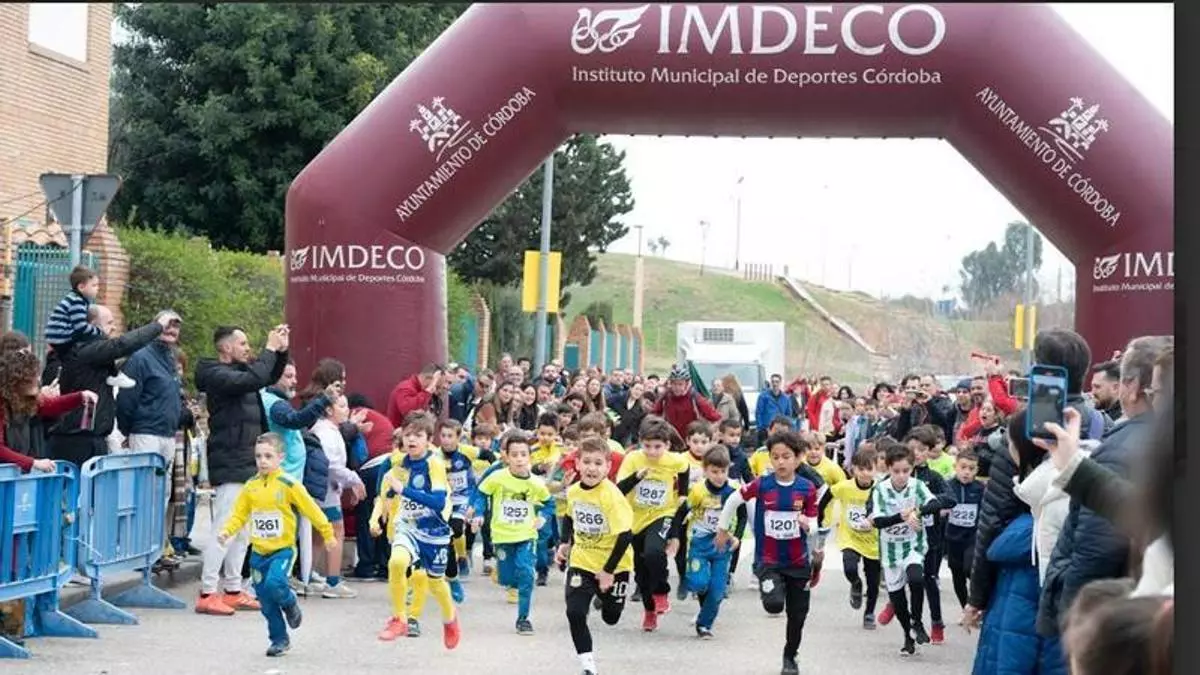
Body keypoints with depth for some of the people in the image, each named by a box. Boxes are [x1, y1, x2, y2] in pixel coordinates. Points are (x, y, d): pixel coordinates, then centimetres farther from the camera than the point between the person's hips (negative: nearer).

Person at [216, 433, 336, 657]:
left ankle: (290, 604, 7)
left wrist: (327, 534, 1)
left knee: (274, 583, -27)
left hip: (282, 548, -5)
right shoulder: (250, 487, 3)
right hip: (258, 551, 5)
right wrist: (227, 531, -13)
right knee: (266, 601, 7)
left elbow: (311, 509, -4)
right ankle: (280, 640, 21)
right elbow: (239, 514, 5)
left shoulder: (288, 485, -10)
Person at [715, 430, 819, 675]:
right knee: (774, 605, -25)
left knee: (797, 614, 11)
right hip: (768, 559, -2)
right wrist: (722, 529, 12)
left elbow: (813, 528, -6)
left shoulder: (807, 488, -10)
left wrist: (807, 525, -29)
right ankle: (767, 587, 10)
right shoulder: (761, 484, -11)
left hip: (798, 561, 2)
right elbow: (734, 500, 4)